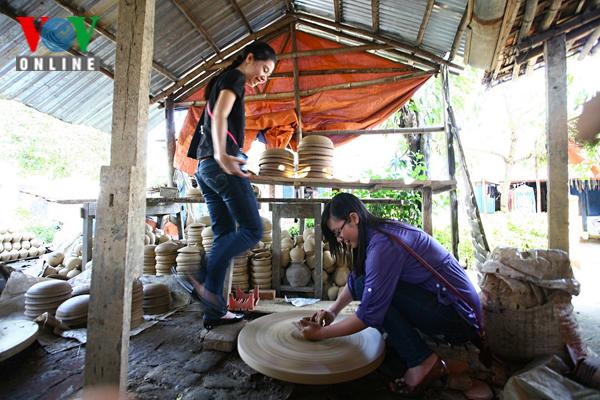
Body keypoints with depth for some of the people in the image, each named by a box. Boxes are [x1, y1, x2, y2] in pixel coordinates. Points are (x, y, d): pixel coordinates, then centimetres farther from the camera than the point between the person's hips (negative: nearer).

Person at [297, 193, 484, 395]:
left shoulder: (383, 243, -25)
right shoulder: (380, 231, 3)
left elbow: (369, 315, -23)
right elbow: (354, 279, 14)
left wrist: (321, 333, -12)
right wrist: (333, 310, 2)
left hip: (459, 313, -9)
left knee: (367, 287, -20)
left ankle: (423, 361, -11)